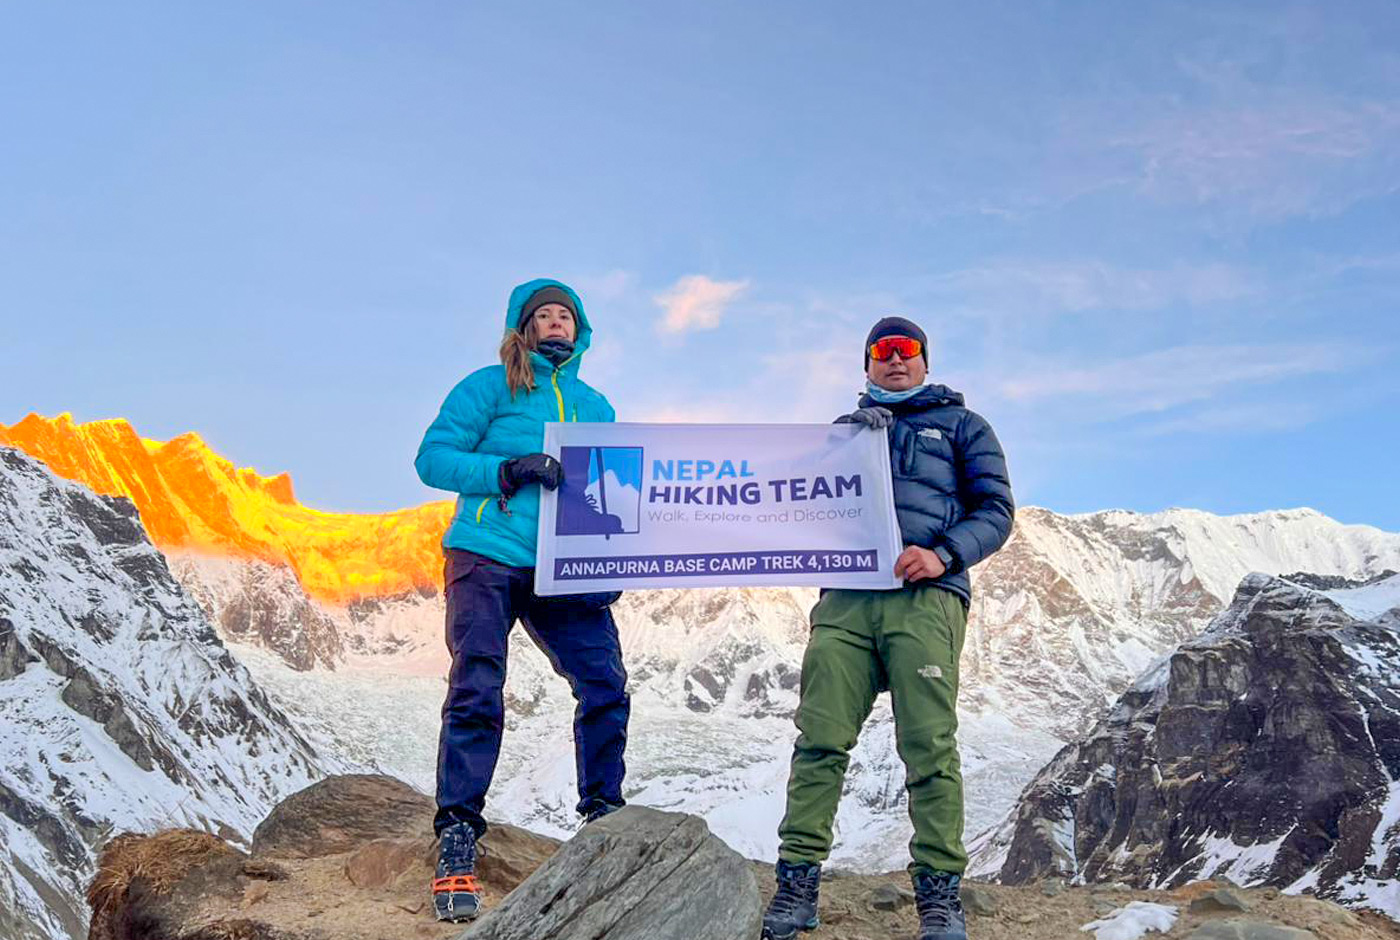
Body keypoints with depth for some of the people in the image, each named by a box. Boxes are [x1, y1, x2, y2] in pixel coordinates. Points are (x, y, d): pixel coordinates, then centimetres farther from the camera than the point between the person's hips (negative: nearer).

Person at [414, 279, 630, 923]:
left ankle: (603, 818, 12)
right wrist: (508, 471, -14)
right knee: (476, 693, -12)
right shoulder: (490, 386, 6)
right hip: (488, 558, -4)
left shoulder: (596, 407, 21)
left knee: (606, 686, -6)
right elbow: (432, 458, -1)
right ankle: (455, 846, -6)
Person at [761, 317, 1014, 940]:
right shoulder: (843, 429, 29)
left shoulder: (961, 424, 20)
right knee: (820, 740, -8)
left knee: (929, 746, -11)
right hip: (845, 596, 2)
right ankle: (797, 883, -6)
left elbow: (995, 510, 10)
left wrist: (943, 555, -8)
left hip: (925, 597, -2)